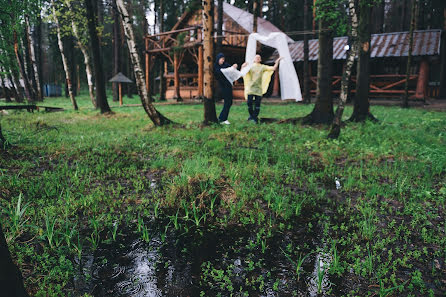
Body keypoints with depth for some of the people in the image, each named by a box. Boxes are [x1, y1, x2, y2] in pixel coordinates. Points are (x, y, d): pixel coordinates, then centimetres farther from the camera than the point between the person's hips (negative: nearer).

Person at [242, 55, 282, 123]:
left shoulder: (263, 67, 11)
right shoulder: (250, 67, 10)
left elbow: (274, 68, 7)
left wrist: (277, 61, -2)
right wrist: (243, 67, -13)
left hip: (259, 88, 0)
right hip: (250, 88, 0)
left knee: (257, 104, -4)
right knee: (249, 103, -4)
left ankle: (255, 117, 6)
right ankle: (251, 116, 17)